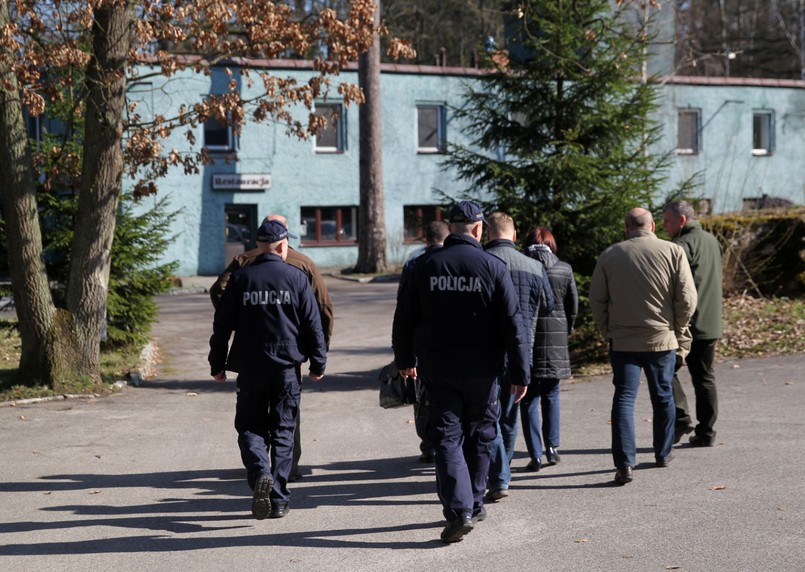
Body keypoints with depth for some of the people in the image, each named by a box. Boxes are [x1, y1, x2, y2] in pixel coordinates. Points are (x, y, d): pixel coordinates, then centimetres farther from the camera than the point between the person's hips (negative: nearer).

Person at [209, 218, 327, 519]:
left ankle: (260, 473, -17)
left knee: (250, 426, 12)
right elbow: (313, 324, -1)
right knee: (283, 430, 9)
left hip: (250, 367, 0)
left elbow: (222, 324, 2)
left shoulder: (240, 278, 1)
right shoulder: (297, 277, -1)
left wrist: (217, 364, 11)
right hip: (287, 366, 0)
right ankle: (278, 499, 8)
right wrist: (318, 363, 8)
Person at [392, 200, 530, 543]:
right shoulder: (493, 267, -6)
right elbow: (512, 325, -7)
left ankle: (459, 510, -12)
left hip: (438, 370, 0)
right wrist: (520, 373, -1)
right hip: (481, 371, 0)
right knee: (478, 437, 15)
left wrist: (405, 359, 21)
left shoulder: (426, 267, -1)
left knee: (447, 438, 2)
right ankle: (474, 505, 26)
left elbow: (404, 319, 6)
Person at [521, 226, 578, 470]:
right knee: (551, 396, 17)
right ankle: (552, 446, 13)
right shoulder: (564, 269, 1)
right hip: (556, 340, 2)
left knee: (529, 399, 4)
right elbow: (573, 306, 7)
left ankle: (535, 455, 2)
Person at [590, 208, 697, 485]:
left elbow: (596, 300, 1)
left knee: (624, 399, 0)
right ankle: (663, 454, 31)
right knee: (663, 397, 17)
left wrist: (608, 331, 13)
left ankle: (624, 463, -10)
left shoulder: (609, 255, -1)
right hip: (662, 339, 1)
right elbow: (687, 298, -6)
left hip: (622, 340, 0)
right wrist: (678, 329, 8)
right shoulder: (673, 252, -4)